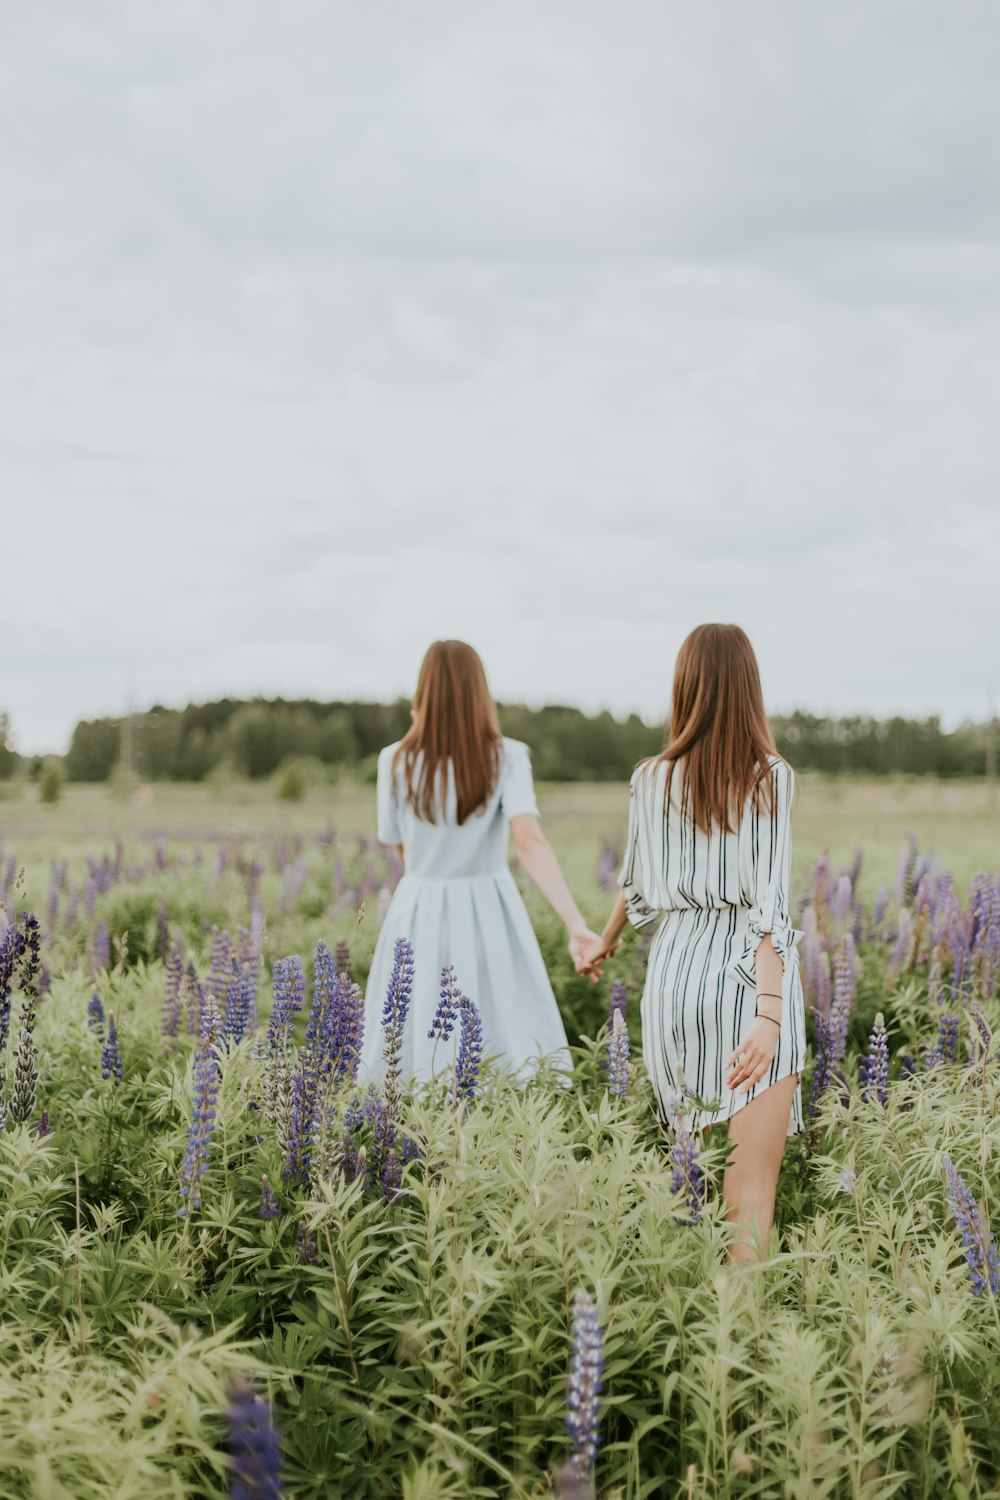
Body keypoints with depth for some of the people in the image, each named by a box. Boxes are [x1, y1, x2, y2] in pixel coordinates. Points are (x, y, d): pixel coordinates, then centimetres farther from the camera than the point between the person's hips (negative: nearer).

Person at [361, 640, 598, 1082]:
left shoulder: (397, 761, -4)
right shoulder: (507, 756, -7)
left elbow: (400, 848, 9)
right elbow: (529, 841, -21)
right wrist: (575, 923, -29)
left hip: (420, 917, 1)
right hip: (490, 916, -1)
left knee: (409, 1056, 8)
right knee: (513, 1045, 7)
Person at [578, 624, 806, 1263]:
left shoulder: (652, 779, 5)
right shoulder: (770, 777, -6)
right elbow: (768, 902, -13)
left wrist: (605, 941, 38)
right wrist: (771, 1013, -17)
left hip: (678, 964, 4)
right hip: (752, 974, -4)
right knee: (751, 1183, -2)